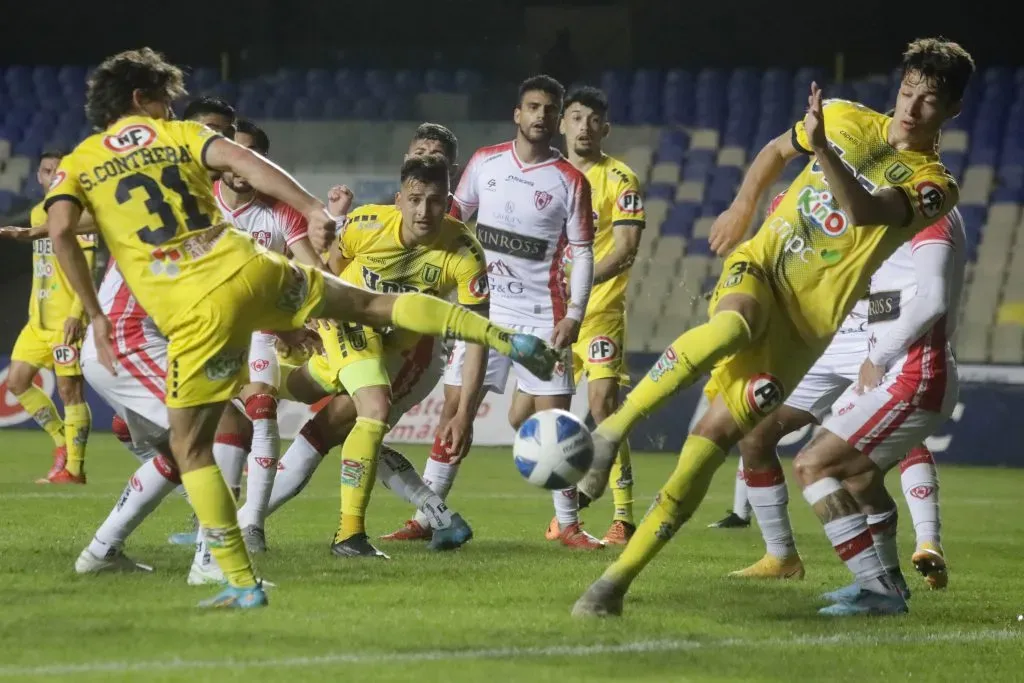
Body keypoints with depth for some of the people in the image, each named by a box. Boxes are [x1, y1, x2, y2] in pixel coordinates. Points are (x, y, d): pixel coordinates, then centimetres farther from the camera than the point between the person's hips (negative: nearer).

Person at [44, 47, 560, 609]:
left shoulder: (77, 164, 12)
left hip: (196, 312, -2)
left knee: (189, 448, 9)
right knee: (371, 304, 22)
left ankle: (242, 583, 2)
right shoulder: (179, 135, 15)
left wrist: (94, 314, -2)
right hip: (249, 270, 2)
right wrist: (313, 210, -8)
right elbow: (243, 161, -2)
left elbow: (59, 230, -6)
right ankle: (503, 339, 21)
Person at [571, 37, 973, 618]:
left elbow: (863, 210, -25)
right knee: (731, 326, -37)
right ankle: (610, 432, -36)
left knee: (714, 436, -12)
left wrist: (822, 147, -38)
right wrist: (743, 206, 18)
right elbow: (778, 150, 29)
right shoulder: (849, 119, 8)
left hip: (805, 322, -2)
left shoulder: (933, 185, -5)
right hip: (761, 264, 2)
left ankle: (620, 578, -9)